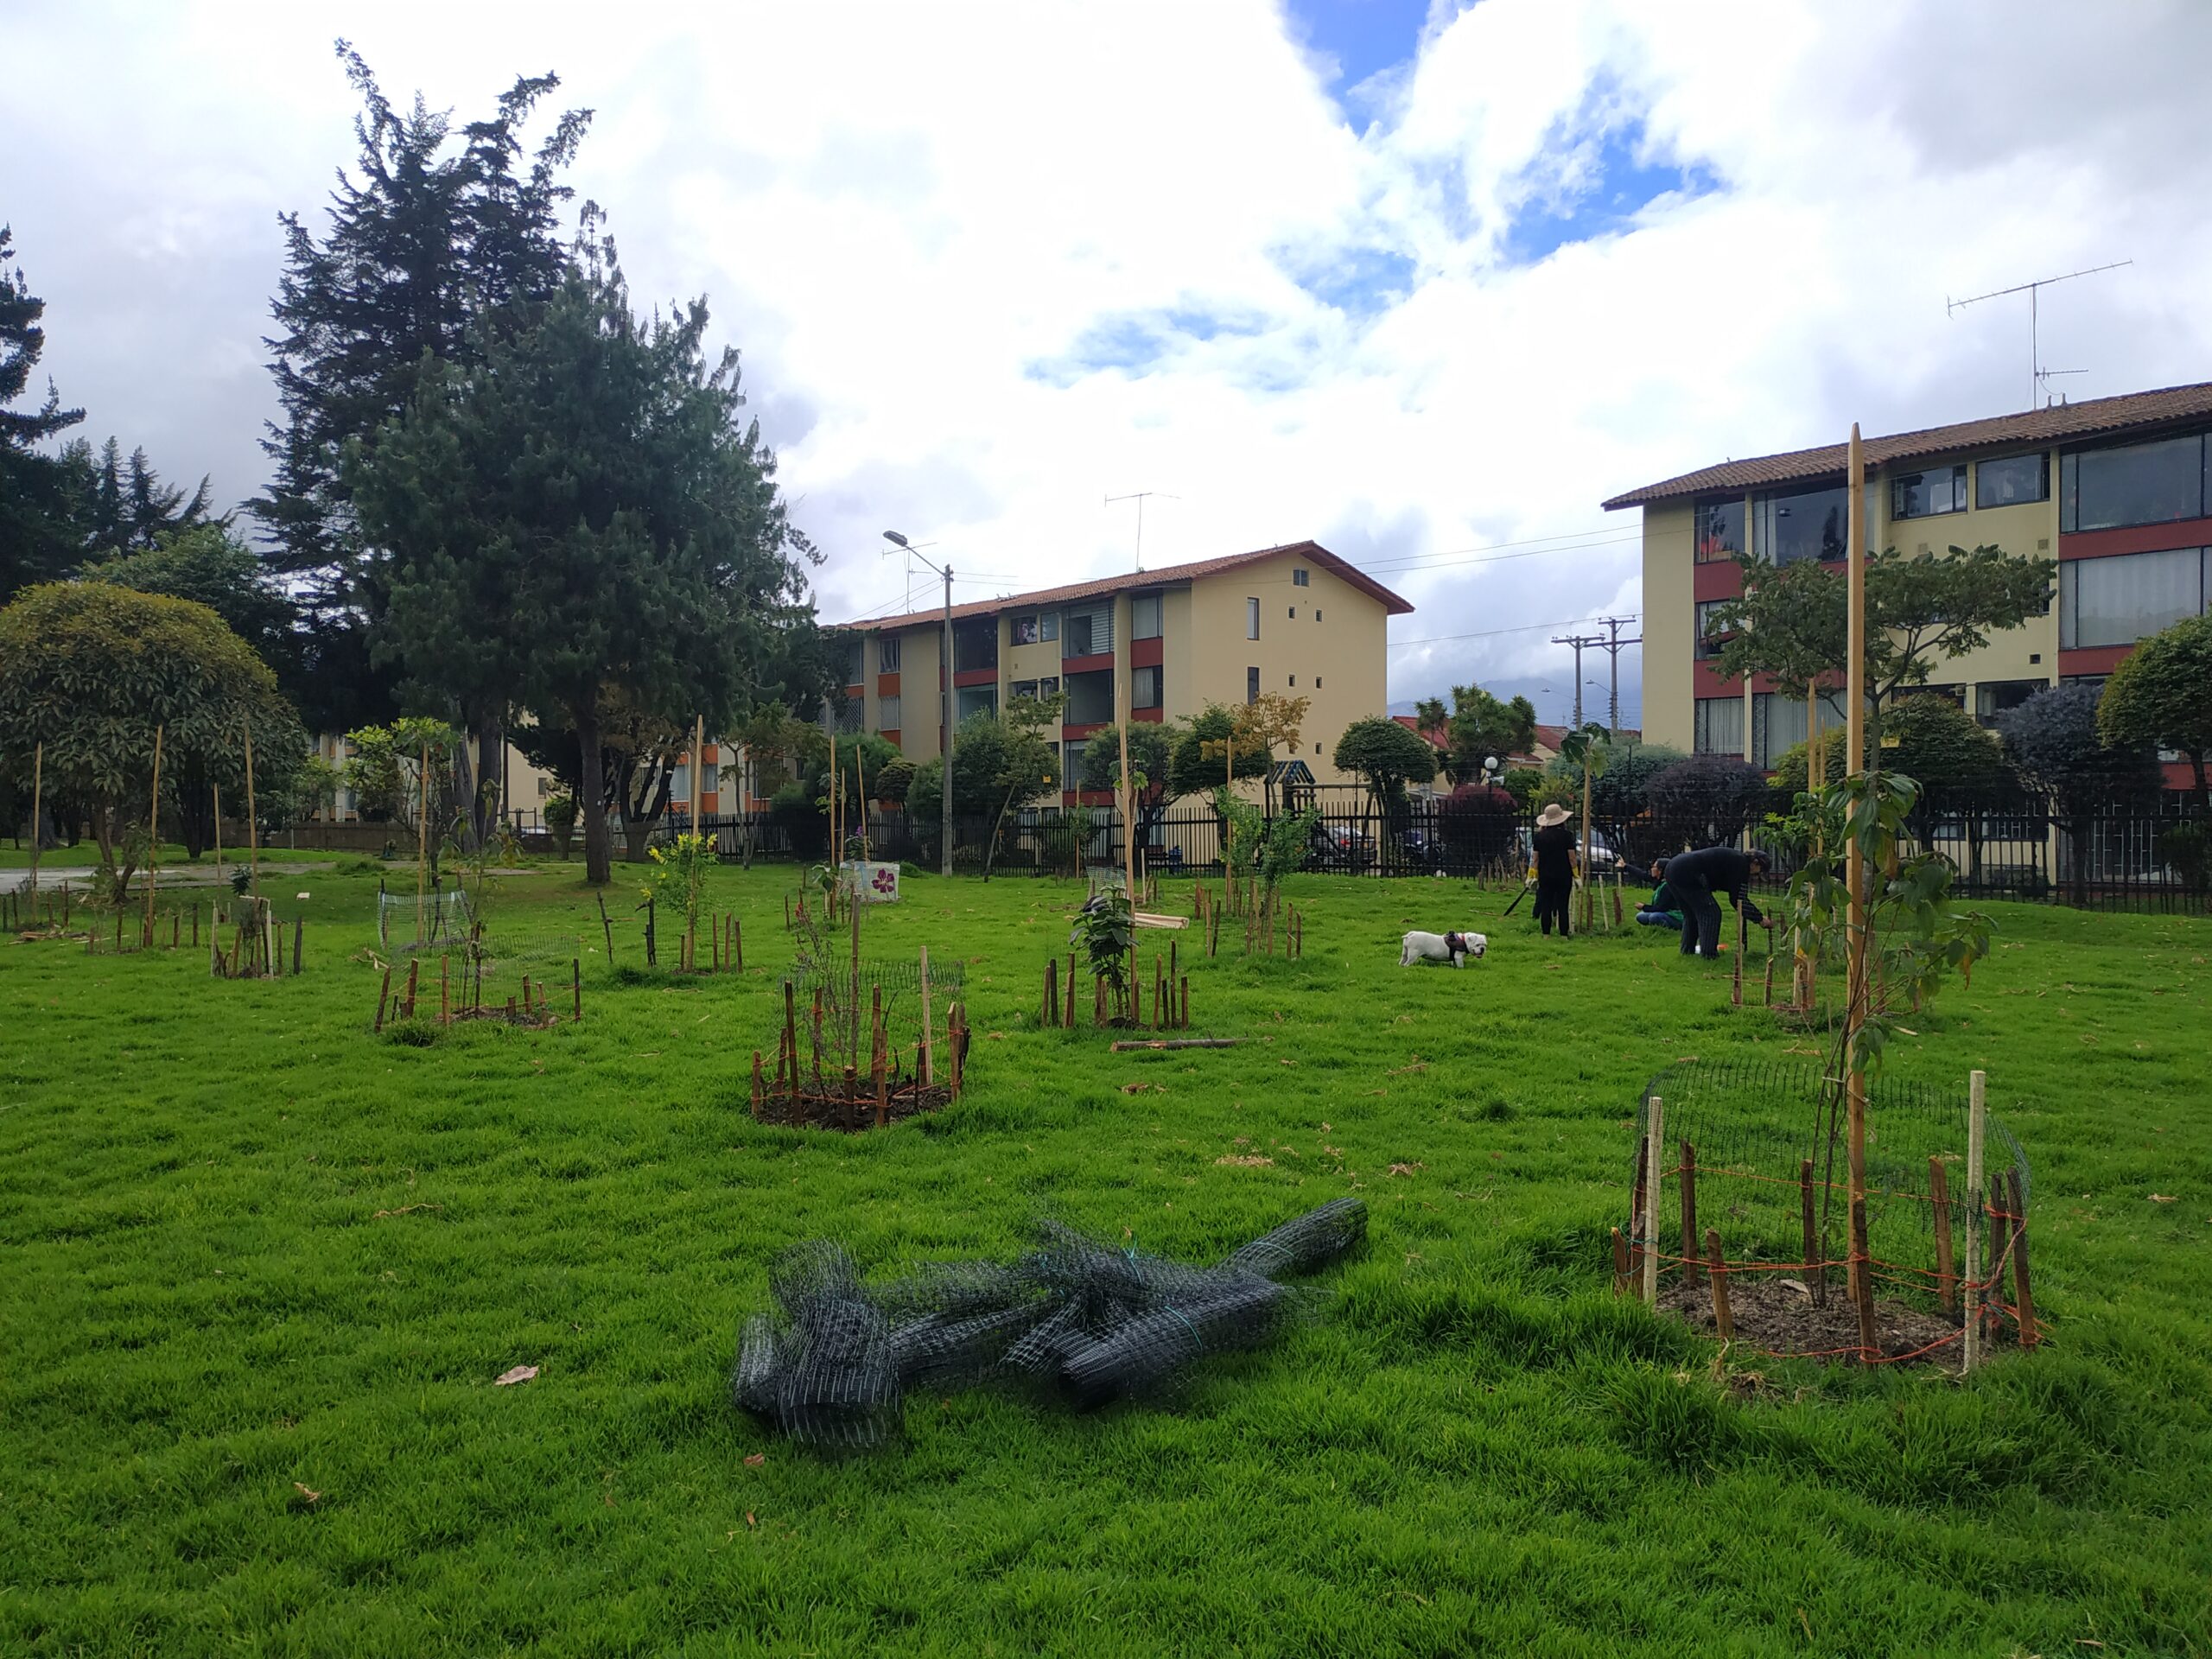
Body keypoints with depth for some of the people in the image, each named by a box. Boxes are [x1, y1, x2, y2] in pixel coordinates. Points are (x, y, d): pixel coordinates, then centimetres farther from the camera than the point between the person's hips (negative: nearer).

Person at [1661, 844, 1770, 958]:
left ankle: (1687, 950, 29)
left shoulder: (1734, 858, 25)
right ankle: (1708, 953, 1)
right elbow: (1739, 900, -4)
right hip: (1686, 873, -10)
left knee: (1690, 914, 24)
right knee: (1711, 913, 0)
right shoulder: (1741, 864, -3)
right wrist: (1760, 919, 5)